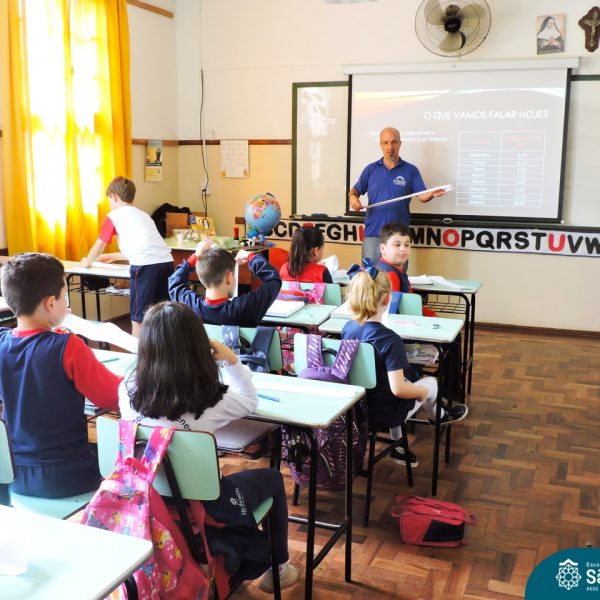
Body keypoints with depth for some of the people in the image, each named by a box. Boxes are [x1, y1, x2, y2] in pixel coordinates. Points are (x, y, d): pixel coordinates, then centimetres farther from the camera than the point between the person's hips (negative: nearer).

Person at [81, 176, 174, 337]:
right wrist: (114, 256, 54)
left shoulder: (113, 216, 13)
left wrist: (86, 262, 41)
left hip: (146, 265, -6)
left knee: (138, 317, 5)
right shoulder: (142, 214, 32)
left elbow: (97, 249, 20)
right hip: (166, 261, 6)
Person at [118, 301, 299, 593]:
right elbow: (250, 401, -1)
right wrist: (232, 360, 0)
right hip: (202, 508, -5)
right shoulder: (209, 400, -23)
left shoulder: (128, 389, -13)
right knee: (272, 479, 23)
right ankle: (277, 569, 39)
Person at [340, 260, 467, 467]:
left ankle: (397, 447, 40)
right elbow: (398, 389, -28)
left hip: (355, 408, 6)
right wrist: (422, 391, -8)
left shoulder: (347, 328, -9)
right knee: (431, 382, 20)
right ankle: (438, 416, 54)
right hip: (384, 414, -6)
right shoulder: (389, 339, -29)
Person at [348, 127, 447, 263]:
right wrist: (353, 197, -14)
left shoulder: (411, 170, 3)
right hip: (372, 233, 1)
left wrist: (431, 194, -24)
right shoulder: (370, 169, 7)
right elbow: (355, 190, 10)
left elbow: (422, 195, -1)